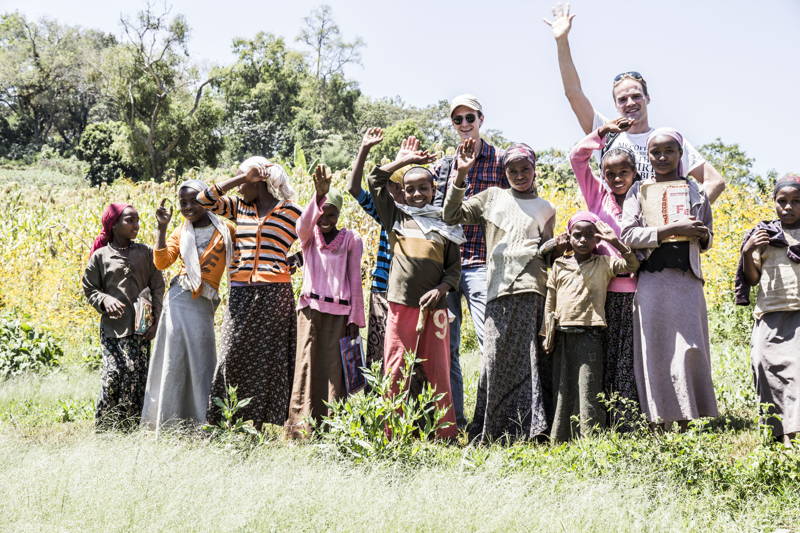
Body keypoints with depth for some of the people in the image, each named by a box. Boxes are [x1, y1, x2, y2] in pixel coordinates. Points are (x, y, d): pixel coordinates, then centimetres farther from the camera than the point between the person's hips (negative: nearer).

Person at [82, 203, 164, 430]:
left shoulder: (145, 252, 10)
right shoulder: (101, 256, 5)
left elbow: (157, 287, 10)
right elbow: (89, 288, 10)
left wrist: (156, 320, 1)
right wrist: (105, 300, -11)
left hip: (141, 326, 2)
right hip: (113, 325, -2)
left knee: (137, 374, -4)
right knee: (113, 372, -13)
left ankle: (130, 426, 6)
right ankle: (104, 427, 1)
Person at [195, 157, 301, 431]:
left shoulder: (290, 212, 4)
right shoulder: (239, 208, 15)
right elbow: (204, 199, 6)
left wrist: (288, 263, -5)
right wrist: (241, 177, 2)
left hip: (273, 294, -4)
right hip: (240, 293, 4)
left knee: (266, 358, 0)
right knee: (232, 356, 1)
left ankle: (259, 421, 6)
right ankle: (221, 420, 5)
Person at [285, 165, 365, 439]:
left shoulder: (351, 239, 5)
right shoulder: (308, 237, 8)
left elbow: (355, 280, 5)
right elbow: (303, 223, -16)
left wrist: (355, 318, 2)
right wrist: (319, 195, -33)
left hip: (338, 311, -1)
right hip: (310, 308, 1)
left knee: (332, 366, -3)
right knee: (306, 364, -3)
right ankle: (301, 425, -3)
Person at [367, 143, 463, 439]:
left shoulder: (445, 226, 12)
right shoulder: (397, 217, 12)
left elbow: (454, 267, 10)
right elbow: (375, 180, 12)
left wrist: (440, 289, -8)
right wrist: (406, 160, 13)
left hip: (434, 306, 0)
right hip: (400, 305, 0)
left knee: (437, 373, 1)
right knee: (395, 372, -1)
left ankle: (445, 434, 6)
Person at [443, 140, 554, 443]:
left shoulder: (545, 209, 19)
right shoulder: (493, 198, 17)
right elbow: (451, 216, 8)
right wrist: (461, 175, 1)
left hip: (531, 289, 0)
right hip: (499, 288, 0)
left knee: (526, 358, -9)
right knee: (497, 357, -6)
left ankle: (526, 428, -7)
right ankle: (492, 431, 0)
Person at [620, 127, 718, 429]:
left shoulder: (695, 191, 13)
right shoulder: (639, 191, 7)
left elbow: (706, 241, 21)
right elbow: (628, 235, -5)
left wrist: (702, 235, -4)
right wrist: (672, 229, -13)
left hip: (687, 280, 1)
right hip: (652, 281, -1)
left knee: (688, 350, -4)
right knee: (656, 351, -2)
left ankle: (685, 423, 3)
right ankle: (659, 425, 1)